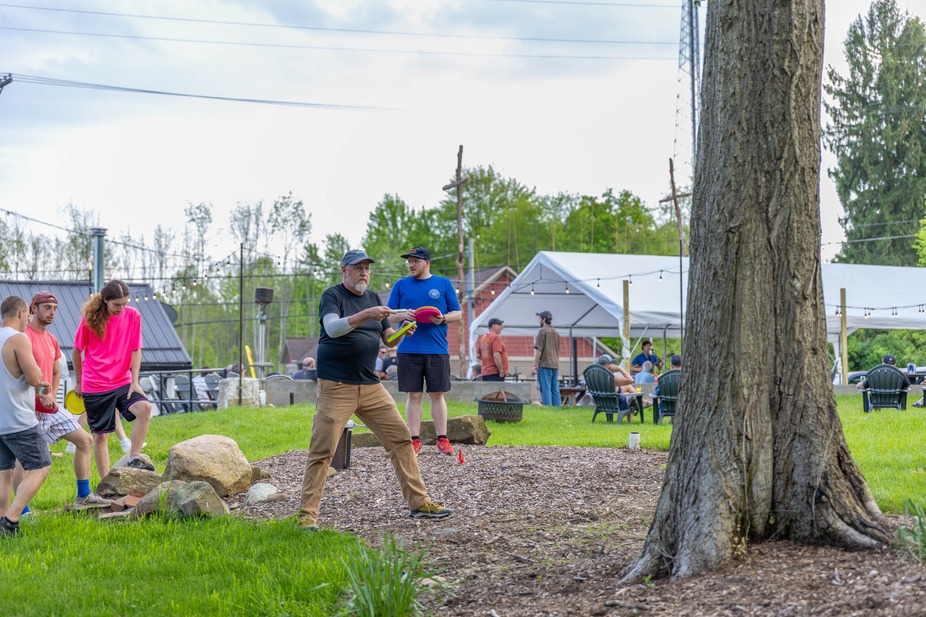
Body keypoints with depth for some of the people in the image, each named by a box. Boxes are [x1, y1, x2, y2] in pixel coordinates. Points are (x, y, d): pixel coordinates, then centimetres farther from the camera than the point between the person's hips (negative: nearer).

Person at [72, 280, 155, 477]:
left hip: (123, 383, 2)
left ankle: (134, 459, -19)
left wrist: (134, 382, -5)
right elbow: (77, 351, 4)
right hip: (95, 387, -2)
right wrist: (78, 381, 11)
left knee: (144, 408, -26)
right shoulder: (90, 319, -8)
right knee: (100, 436, 2)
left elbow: (135, 350, 2)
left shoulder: (133, 316, -2)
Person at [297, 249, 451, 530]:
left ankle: (418, 502, 10)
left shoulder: (373, 298, 16)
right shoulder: (333, 296, -3)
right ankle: (307, 513, -4)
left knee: (401, 439, 3)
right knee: (322, 450, -9)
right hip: (336, 387, -6)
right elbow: (333, 328, -23)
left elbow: (388, 341, 17)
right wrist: (365, 315, -34)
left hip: (370, 386, 6)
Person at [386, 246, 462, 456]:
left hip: (437, 350, -1)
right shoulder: (401, 285, 8)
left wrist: (443, 318, -13)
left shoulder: (444, 284, 6)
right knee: (413, 395, 3)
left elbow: (457, 313, 8)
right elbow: (389, 315, 8)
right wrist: (403, 315, -13)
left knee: (437, 394, 2)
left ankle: (442, 439, 8)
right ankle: (415, 440, 7)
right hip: (409, 350, 1)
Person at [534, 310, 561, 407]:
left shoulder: (543, 331, -7)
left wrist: (535, 364, -8)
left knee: (546, 389, -8)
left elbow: (539, 349, -11)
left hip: (545, 365, -7)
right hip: (555, 364, 7)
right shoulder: (556, 332, 16)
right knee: (555, 390, 6)